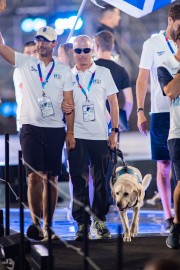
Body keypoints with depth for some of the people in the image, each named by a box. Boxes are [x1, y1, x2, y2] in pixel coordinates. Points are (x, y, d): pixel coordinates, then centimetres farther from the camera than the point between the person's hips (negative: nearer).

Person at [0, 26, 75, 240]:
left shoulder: (64, 70, 7)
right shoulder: (25, 63, 5)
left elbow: (69, 103, 6)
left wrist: (70, 132, 0)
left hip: (55, 130, 1)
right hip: (31, 128, -1)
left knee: (51, 179, 4)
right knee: (35, 176, -12)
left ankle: (47, 226, 10)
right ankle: (36, 222, -12)